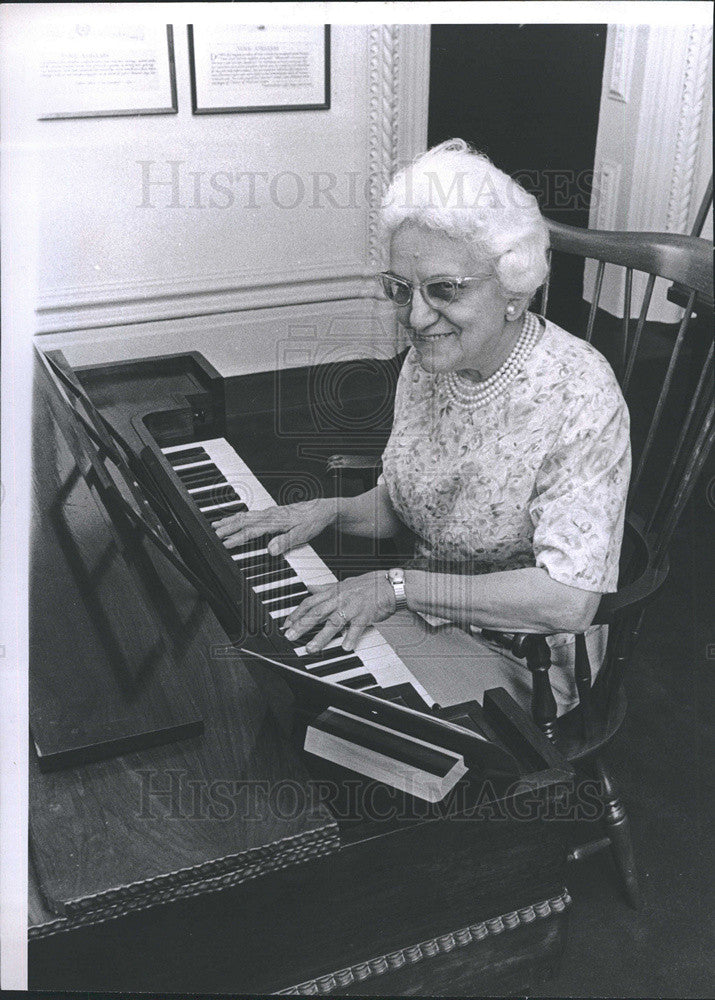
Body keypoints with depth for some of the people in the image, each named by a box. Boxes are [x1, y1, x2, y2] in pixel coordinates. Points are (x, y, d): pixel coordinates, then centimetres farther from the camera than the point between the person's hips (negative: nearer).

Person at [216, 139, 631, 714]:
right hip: (423, 615, 6)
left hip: (521, 659, -6)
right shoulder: (426, 362, -2)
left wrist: (399, 586, -29)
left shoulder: (577, 394, -25)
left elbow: (569, 601, -29)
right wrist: (329, 511, -9)